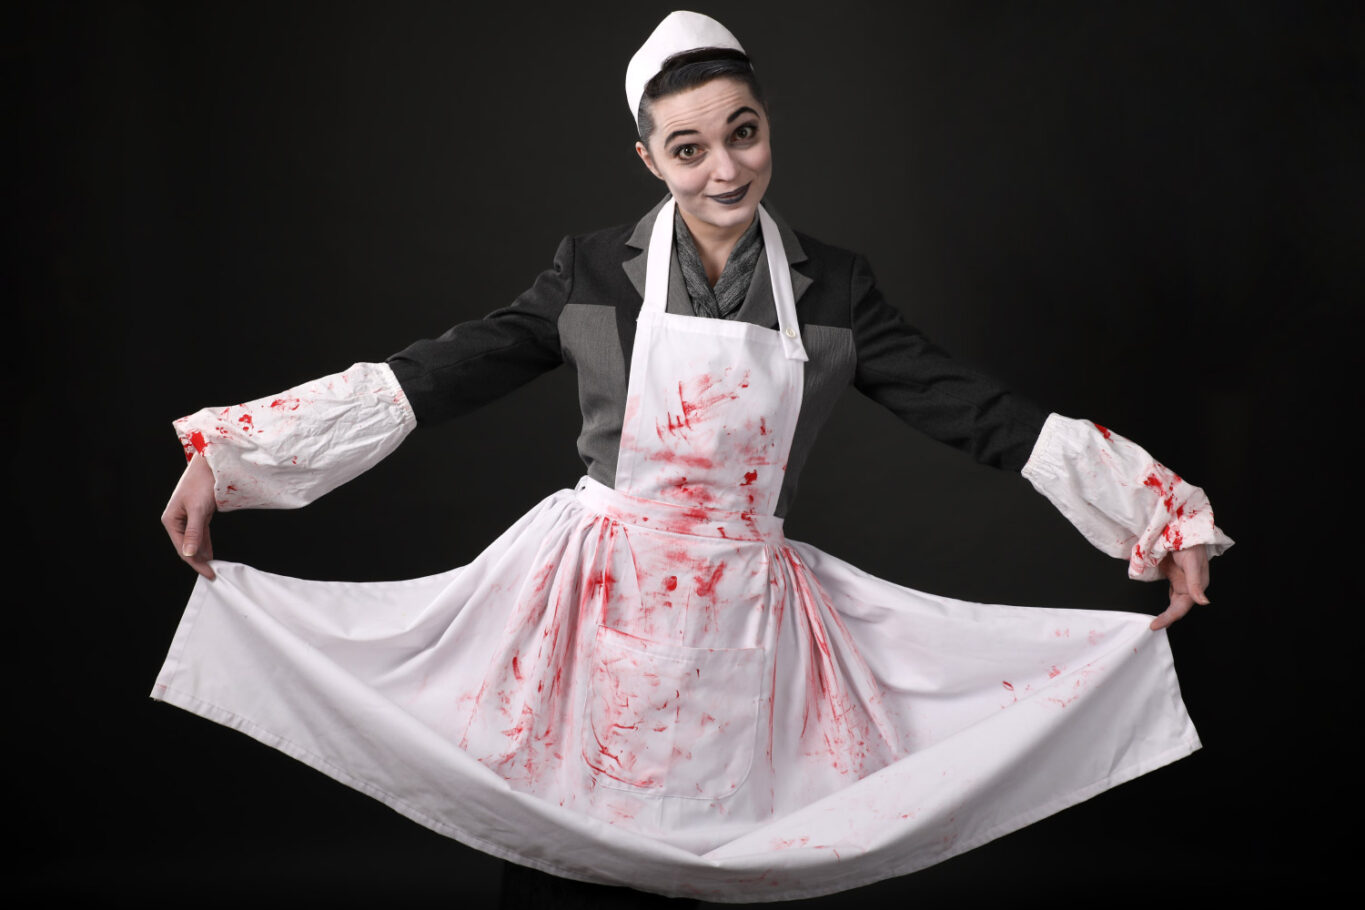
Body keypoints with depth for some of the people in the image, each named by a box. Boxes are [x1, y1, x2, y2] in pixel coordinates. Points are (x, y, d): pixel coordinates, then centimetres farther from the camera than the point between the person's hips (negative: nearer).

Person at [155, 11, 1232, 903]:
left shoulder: (834, 288, 2)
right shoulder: (595, 271, -2)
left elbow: (973, 410, 1)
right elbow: (434, 376, -3)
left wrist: (1165, 512, -2)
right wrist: (226, 455, -8)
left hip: (745, 615, 1)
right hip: (595, 600, -1)